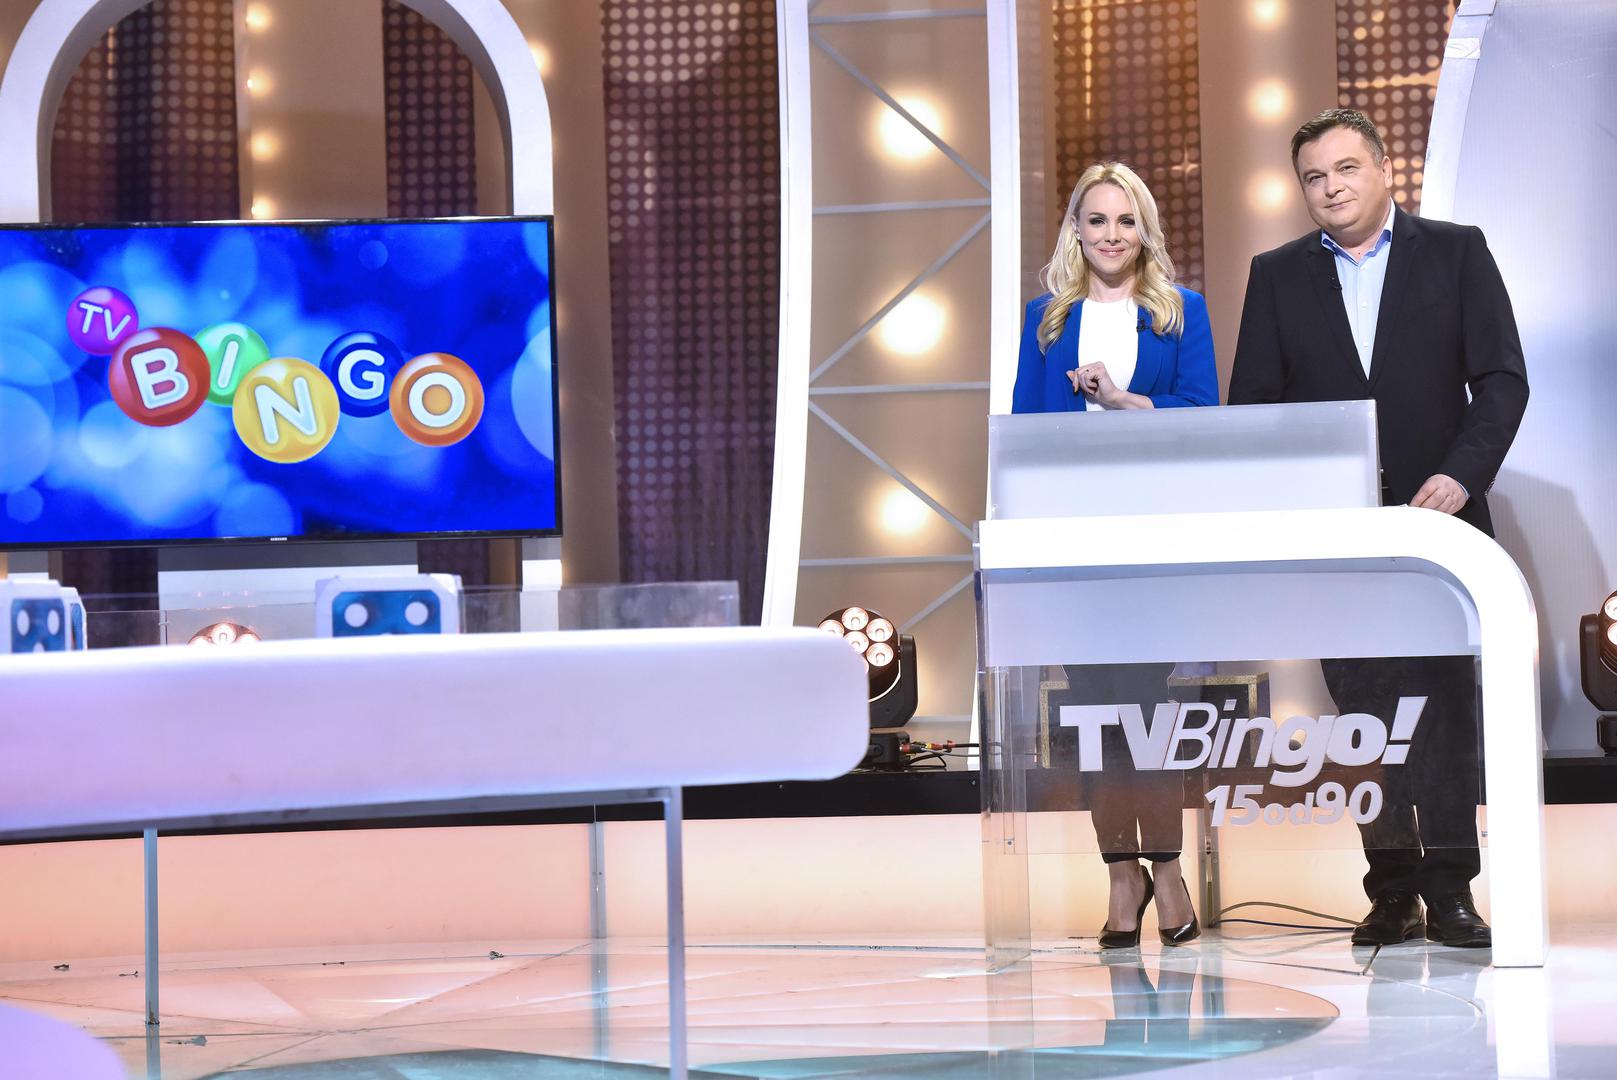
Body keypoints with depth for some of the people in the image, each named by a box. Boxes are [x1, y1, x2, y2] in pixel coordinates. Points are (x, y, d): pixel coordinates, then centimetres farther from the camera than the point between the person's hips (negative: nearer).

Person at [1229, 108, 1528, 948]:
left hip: (1433, 514, -2)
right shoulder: (1277, 277, 10)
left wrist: (1461, 475, -15)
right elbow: (1251, 403, 6)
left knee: (1444, 694, -4)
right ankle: (1391, 887, 6)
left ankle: (1448, 887, -2)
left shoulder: (1456, 252, 4)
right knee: (1360, 705, 2)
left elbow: (1502, 379, -1)